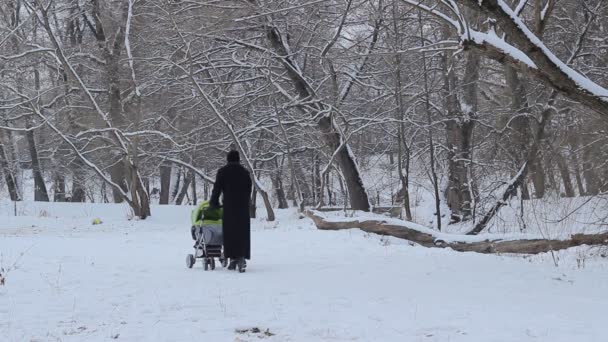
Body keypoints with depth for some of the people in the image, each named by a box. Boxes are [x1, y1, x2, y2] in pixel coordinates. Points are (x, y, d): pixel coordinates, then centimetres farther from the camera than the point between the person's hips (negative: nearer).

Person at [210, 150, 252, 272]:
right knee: (243, 232, 3)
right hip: (243, 206, 2)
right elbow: (249, 190, 10)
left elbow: (217, 188, 1)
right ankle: (242, 258, -9)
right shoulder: (245, 172, 9)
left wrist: (214, 203, 12)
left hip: (229, 206, -2)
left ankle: (233, 259, 6)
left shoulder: (222, 172, 1)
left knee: (230, 232, 5)